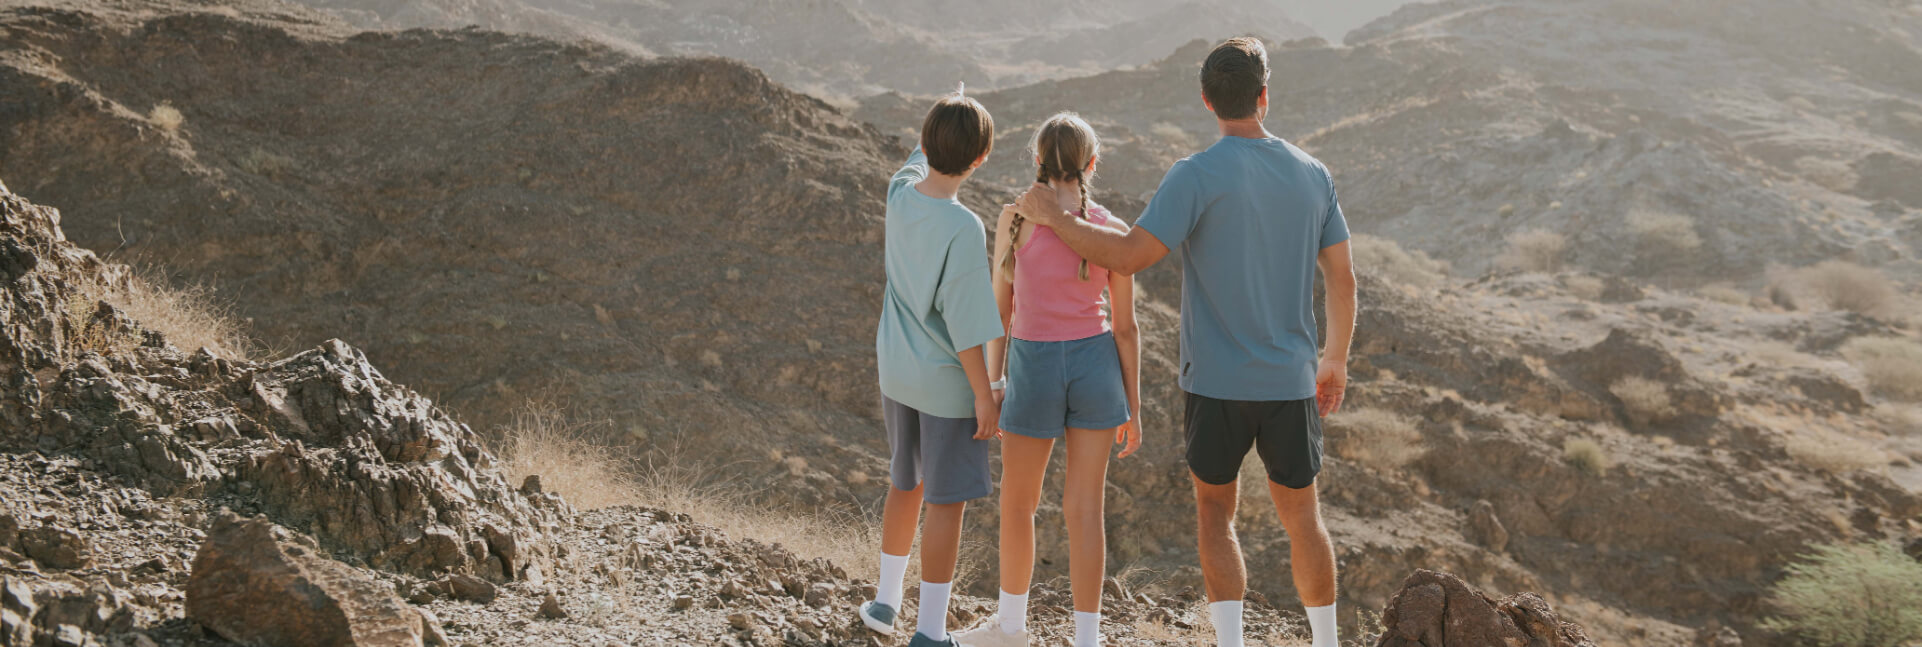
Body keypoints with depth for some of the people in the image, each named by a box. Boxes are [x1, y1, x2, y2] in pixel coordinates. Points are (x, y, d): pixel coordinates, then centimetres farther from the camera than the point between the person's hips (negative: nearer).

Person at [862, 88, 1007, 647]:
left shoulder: (899, 195, -7)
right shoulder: (964, 229, -24)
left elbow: (919, 161, 19)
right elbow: (964, 324, -21)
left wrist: (946, 122, 21)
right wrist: (984, 397, -13)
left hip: (895, 371, 7)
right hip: (947, 381, -7)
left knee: (906, 483, 22)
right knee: (948, 499, 3)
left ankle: (886, 600, 35)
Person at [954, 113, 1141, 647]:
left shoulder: (1015, 219, -7)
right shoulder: (1113, 232, -2)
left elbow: (999, 309, -2)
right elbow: (1125, 327, 0)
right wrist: (1132, 407, 8)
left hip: (1034, 368, -2)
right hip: (1096, 366, 2)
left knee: (1017, 502, 16)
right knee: (1084, 508, 6)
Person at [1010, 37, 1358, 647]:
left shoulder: (1197, 177, -12)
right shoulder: (1312, 175, 3)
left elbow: (1130, 255, -18)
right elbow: (1342, 278, 7)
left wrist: (1054, 217, -5)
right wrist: (1336, 360, 20)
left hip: (1217, 385, -3)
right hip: (1291, 384, 3)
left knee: (1214, 511, 12)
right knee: (1301, 517, 15)